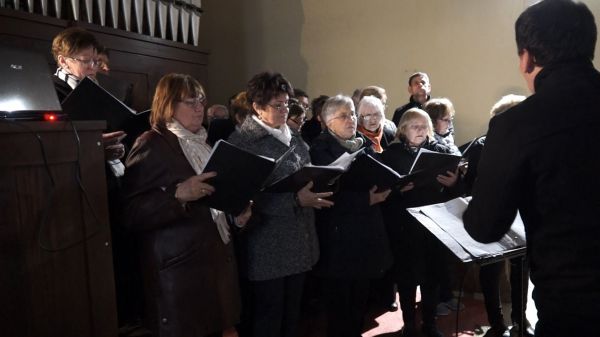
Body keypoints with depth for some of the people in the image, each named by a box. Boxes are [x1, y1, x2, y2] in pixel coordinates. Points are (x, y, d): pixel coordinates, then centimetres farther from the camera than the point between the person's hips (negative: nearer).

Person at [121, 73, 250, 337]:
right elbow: (132, 214, -16)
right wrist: (178, 195, -29)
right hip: (180, 270, -7)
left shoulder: (203, 142, 14)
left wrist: (236, 214, 5)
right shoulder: (151, 145, -10)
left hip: (218, 258, 7)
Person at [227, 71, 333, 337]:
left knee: (292, 315, 20)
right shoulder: (241, 142, -14)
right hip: (268, 249, -7)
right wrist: (296, 199, -26)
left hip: (298, 242, 7)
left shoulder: (291, 136, 10)